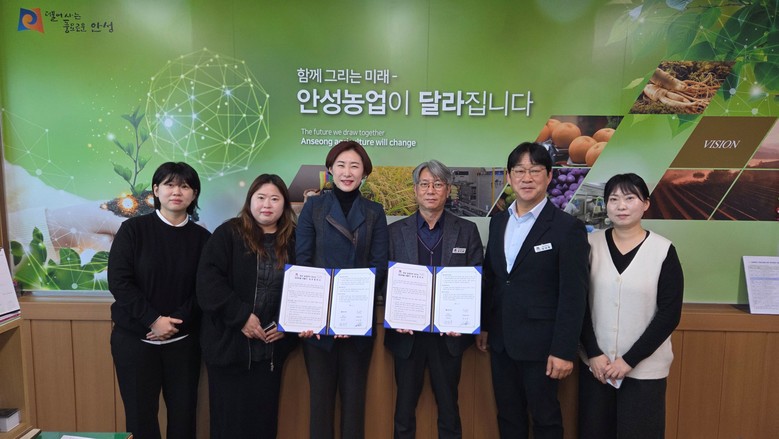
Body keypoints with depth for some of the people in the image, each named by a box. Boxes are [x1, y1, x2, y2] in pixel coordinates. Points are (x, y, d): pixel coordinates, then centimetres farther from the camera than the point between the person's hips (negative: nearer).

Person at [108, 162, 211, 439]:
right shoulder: (133, 229, -3)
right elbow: (118, 281, -9)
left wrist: (177, 321, -13)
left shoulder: (201, 237, 2)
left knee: (183, 412, 6)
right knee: (140, 414, 7)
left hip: (183, 340, 1)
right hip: (135, 338, -1)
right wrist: (153, 320, -15)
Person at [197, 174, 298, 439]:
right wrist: (241, 316, -17)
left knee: (264, 417, 12)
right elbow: (208, 281, -12)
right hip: (229, 344, -2)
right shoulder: (228, 233, -3)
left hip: (271, 347, 3)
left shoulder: (293, 242, 5)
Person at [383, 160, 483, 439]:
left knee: (449, 408, 13)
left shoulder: (467, 231, 2)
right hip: (407, 333, 1)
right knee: (404, 407, 13)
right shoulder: (395, 231, 3)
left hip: (449, 333, 0)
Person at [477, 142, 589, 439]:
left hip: (539, 344, -5)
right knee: (507, 415, 19)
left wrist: (564, 351, -14)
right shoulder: (498, 221, 6)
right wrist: (483, 326, 11)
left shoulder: (567, 228, -12)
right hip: (500, 341, 6)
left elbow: (573, 296, -13)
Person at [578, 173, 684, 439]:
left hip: (644, 368, -1)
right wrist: (593, 353, -7)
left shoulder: (663, 250, -6)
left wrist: (630, 359, -10)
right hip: (595, 363, 2)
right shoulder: (592, 244, -2)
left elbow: (670, 314, -7)